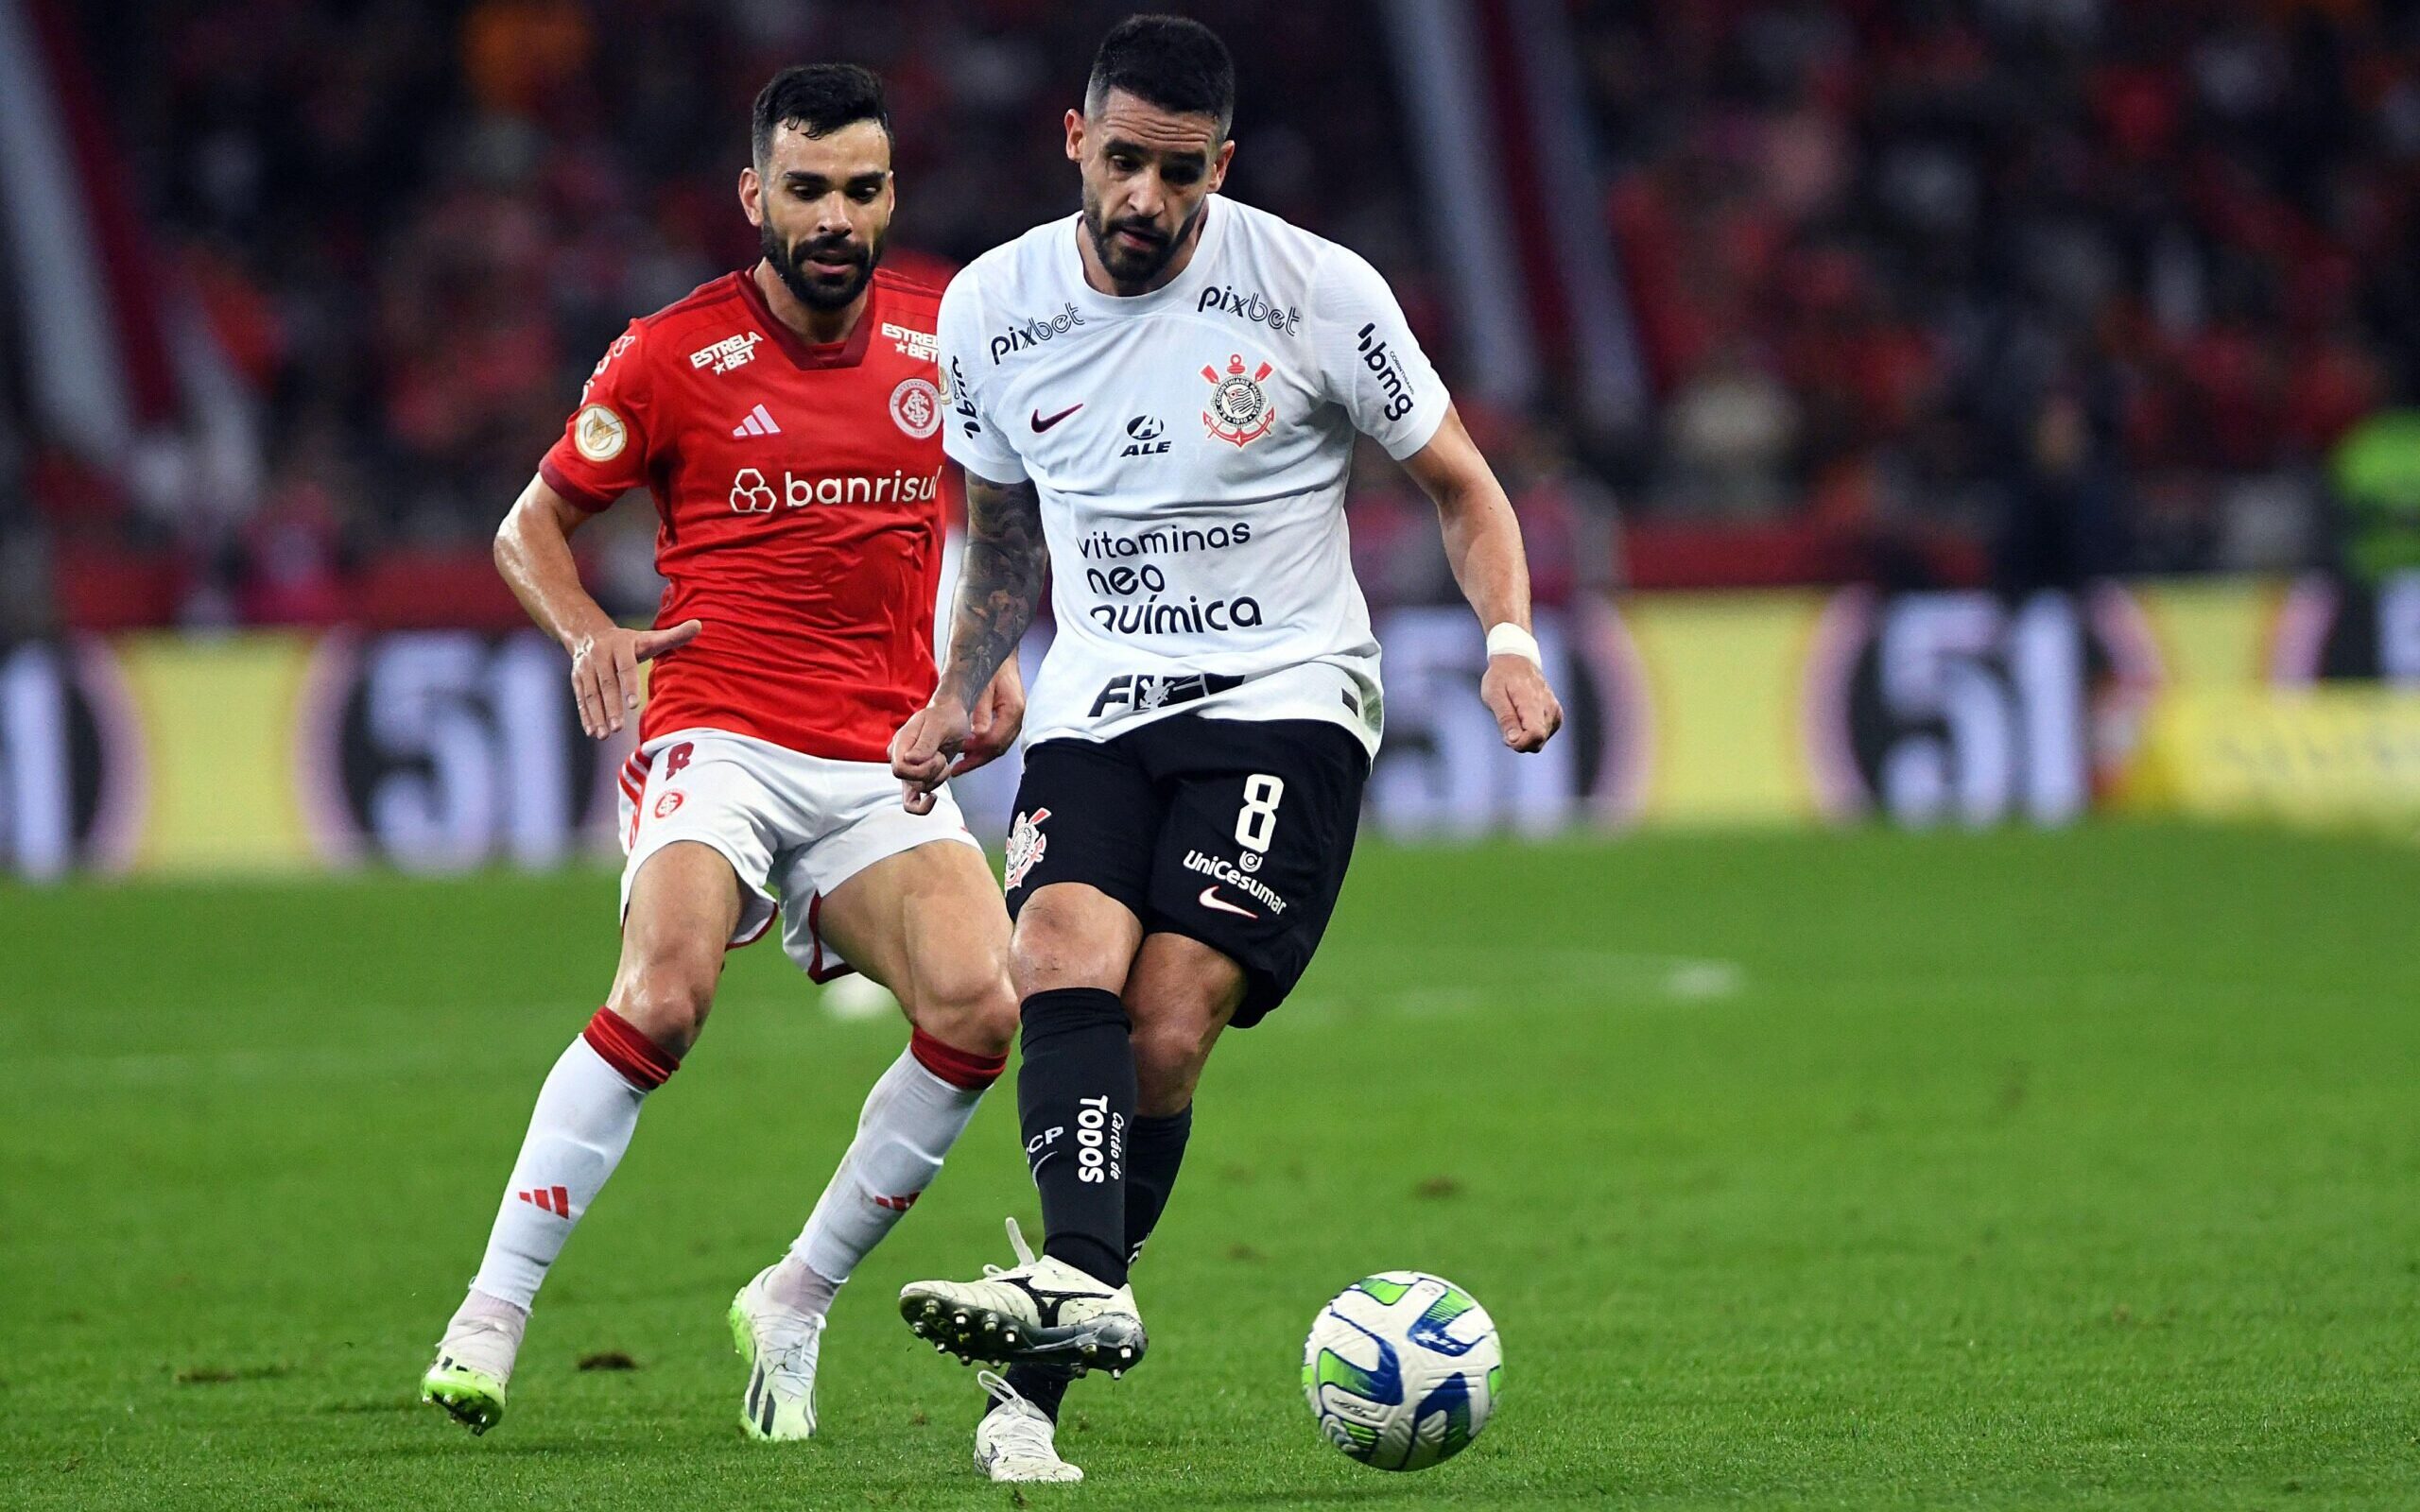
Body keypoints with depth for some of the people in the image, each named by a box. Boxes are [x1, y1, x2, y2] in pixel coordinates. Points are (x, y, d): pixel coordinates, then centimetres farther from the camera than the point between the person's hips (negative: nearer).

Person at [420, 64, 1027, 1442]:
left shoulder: (944, 338, 7)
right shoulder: (674, 355, -2)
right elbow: (533, 526, 8)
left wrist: (992, 655, 9)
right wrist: (591, 633, -12)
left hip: (887, 760, 3)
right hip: (719, 734, -3)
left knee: (980, 1009, -19)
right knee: (664, 995, -29)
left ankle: (796, 1301, 1)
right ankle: (494, 1309, -18)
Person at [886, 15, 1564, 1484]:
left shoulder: (1316, 293, -7)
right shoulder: (992, 311, 4)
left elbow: (1462, 484, 3)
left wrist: (1510, 636, -12)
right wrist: (960, 692, 15)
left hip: (1283, 702, -3)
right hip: (1097, 706, 3)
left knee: (1166, 1029, -19)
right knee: (1067, 964, -26)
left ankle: (1037, 1378, -17)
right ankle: (1082, 1288, -43)